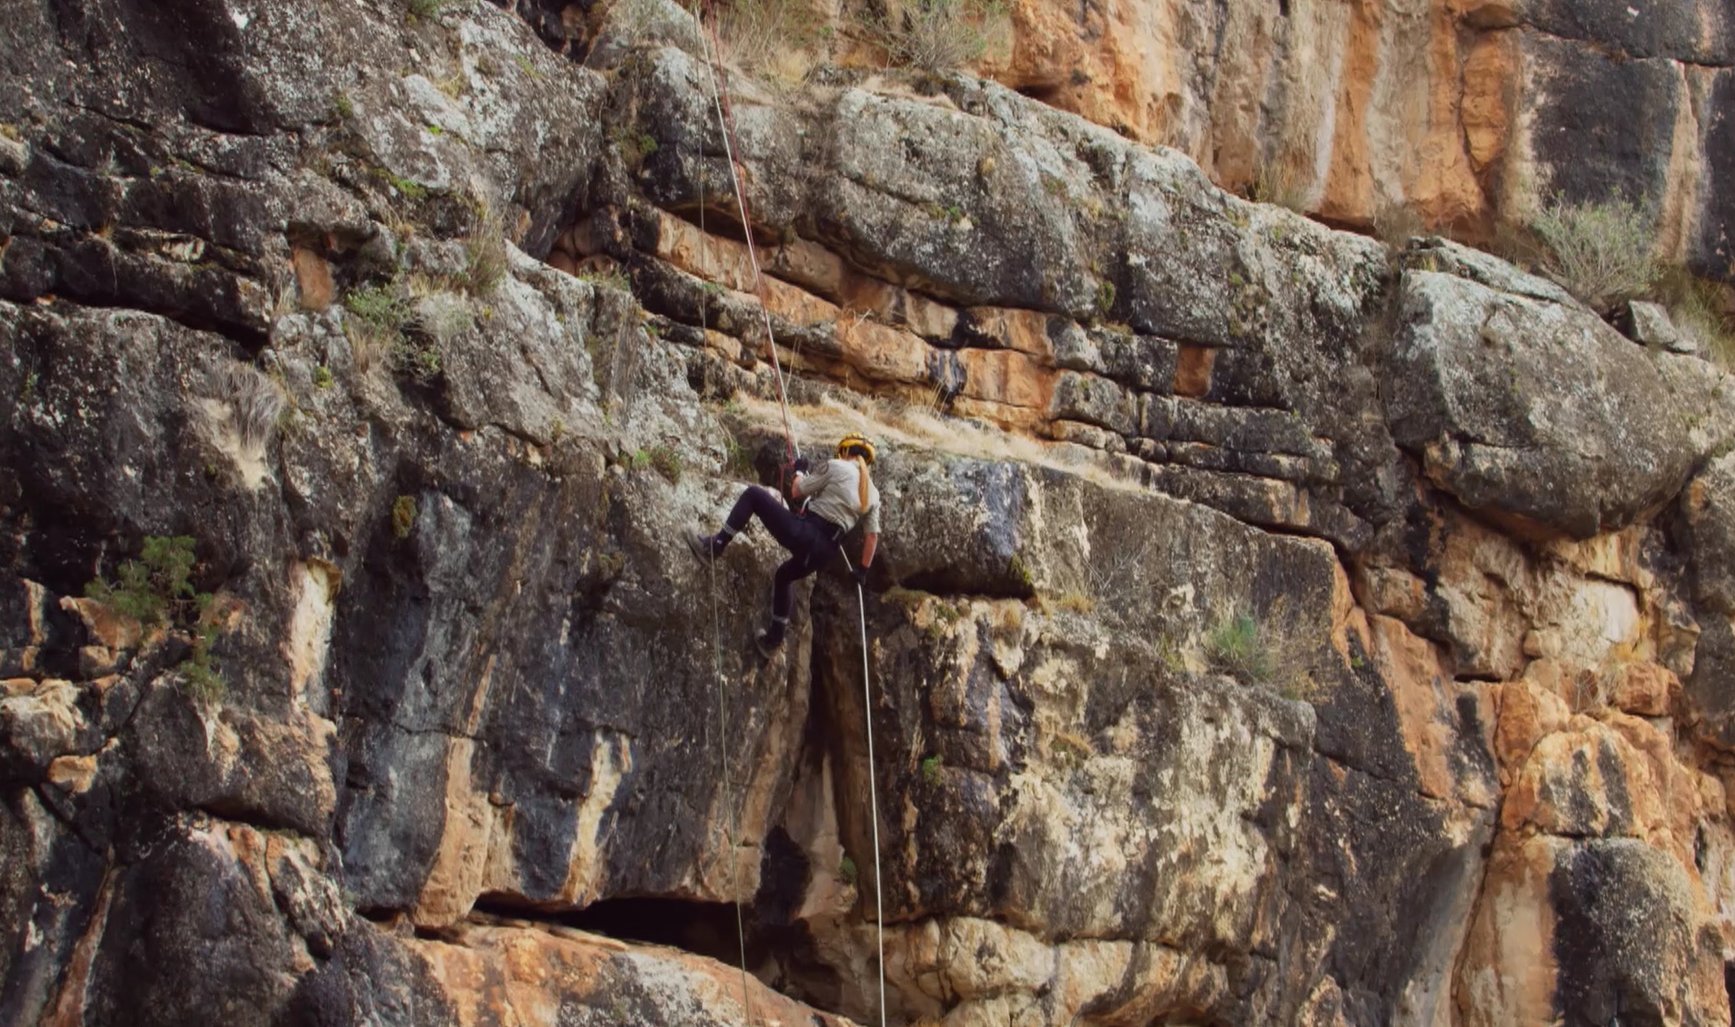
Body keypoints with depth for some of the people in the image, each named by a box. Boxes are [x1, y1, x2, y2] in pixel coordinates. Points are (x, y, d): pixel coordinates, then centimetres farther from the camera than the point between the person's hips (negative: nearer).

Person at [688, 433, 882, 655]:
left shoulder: (834, 466, -1)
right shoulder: (873, 493, 14)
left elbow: (798, 491, 4)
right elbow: (872, 535, 14)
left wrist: (799, 471, 24)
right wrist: (863, 570, 22)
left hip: (803, 532, -6)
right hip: (826, 552, 6)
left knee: (752, 494, 6)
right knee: (785, 575, 37)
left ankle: (714, 546, -2)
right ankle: (775, 637, 36)